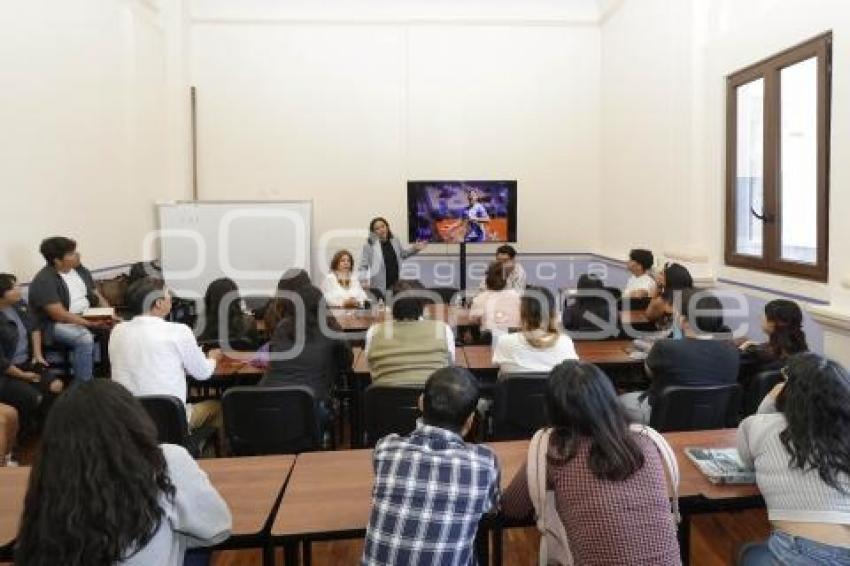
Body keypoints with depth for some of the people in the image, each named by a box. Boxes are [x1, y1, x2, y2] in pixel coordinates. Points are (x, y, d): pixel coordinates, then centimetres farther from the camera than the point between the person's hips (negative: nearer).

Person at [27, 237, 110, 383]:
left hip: (88, 317, 7)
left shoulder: (80, 270, 6)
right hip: (57, 325, -7)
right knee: (85, 338, -35)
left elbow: (97, 296, 11)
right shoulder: (44, 280, -17)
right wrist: (91, 324, -28)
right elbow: (59, 315, -23)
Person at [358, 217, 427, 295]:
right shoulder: (369, 245, -8)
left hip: (396, 285, 5)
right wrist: (364, 279, -24)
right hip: (379, 287, -5)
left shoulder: (395, 241, 7)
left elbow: (403, 254, 27)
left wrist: (415, 249, 16)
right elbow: (363, 266, -9)